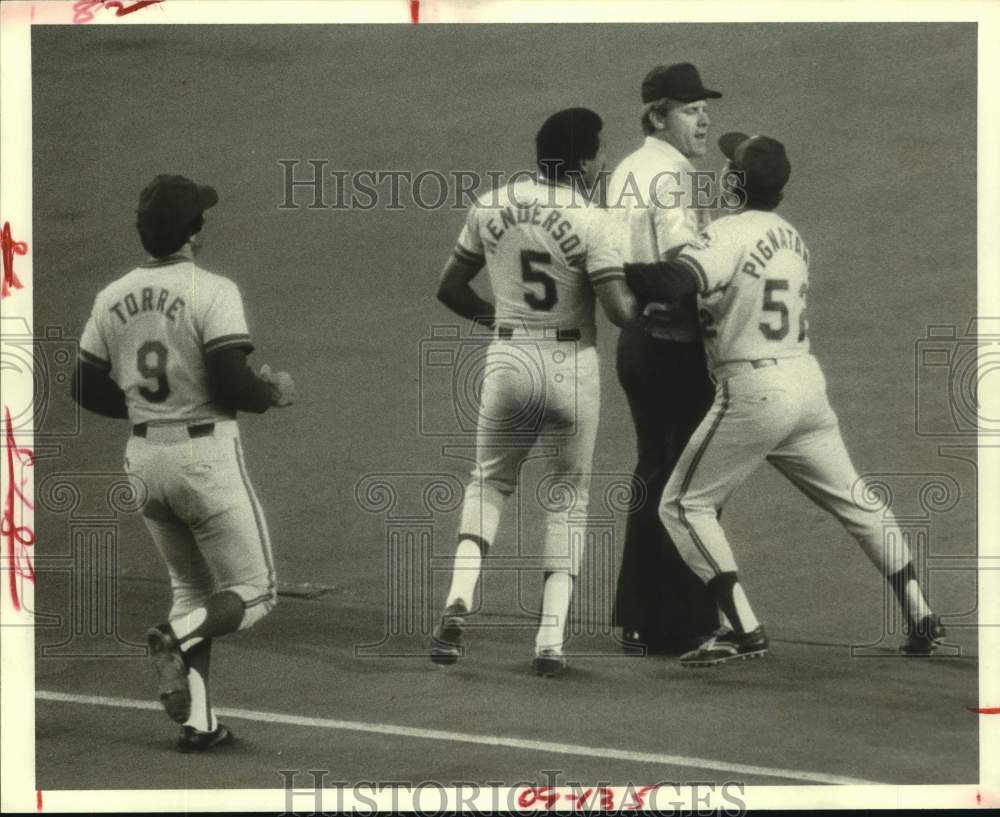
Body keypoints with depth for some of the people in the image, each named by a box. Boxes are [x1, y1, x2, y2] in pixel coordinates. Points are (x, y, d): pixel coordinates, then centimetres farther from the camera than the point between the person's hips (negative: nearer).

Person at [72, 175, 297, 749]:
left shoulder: (113, 297, 5)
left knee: (193, 589, 19)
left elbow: (88, 389, 10)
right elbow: (231, 384, -20)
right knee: (254, 591, 5)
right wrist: (274, 391, 1)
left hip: (144, 458, 6)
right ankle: (177, 637, -22)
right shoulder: (213, 292, -14)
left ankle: (198, 722, 9)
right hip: (206, 454, -6)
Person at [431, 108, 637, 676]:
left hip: (507, 360, 3)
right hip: (571, 366, -3)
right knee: (570, 496, 12)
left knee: (490, 482, 21)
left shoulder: (492, 207, 1)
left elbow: (451, 289, 9)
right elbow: (621, 311, -19)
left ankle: (460, 599, -3)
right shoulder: (589, 221, -13)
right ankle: (552, 638, 3)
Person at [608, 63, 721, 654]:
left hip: (634, 338, 9)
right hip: (674, 344, -9)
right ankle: (680, 626, 1)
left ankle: (638, 618, 25)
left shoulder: (627, 170, 13)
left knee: (653, 473, 18)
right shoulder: (671, 172, -15)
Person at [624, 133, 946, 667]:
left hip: (753, 391, -8)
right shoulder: (793, 240, 13)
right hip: (806, 379, 8)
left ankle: (744, 631, -8)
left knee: (684, 504, 1)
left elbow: (675, 281, -29)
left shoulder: (731, 234, -12)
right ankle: (921, 619, 19)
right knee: (854, 498, 18)